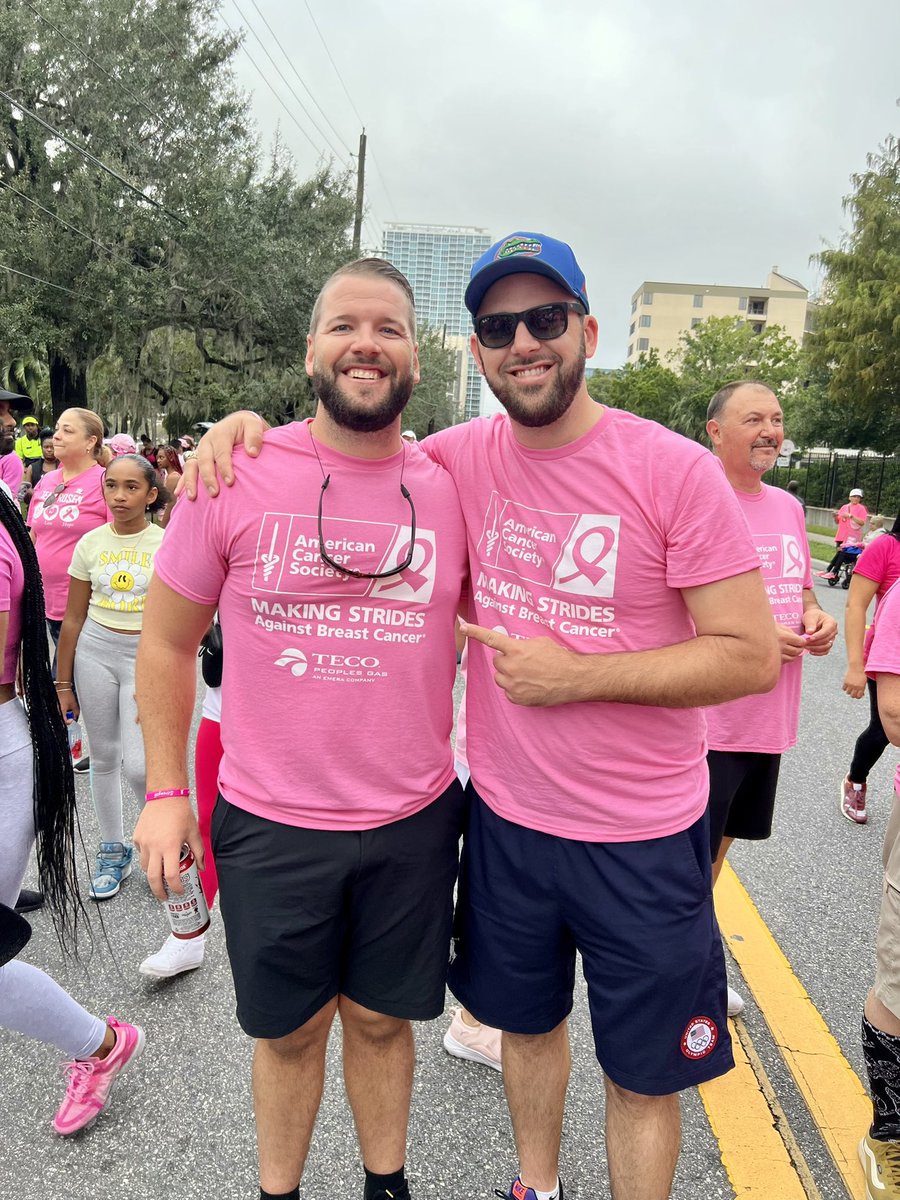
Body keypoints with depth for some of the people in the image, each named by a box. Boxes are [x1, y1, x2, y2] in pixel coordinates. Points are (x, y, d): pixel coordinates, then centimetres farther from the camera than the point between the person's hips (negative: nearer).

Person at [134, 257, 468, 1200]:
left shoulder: (449, 491, -4)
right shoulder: (236, 478, -8)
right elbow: (167, 641, 1)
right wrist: (165, 790, -1)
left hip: (413, 820, 2)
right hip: (269, 823, -1)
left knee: (382, 1020, 20)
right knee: (290, 1030, 18)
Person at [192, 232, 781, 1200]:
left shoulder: (674, 470, -15)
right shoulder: (460, 458, -4)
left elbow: (752, 655, -15)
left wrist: (574, 673, -21)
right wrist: (251, 424, -7)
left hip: (641, 838, -3)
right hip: (504, 814, 4)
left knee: (643, 1076, 15)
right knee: (527, 1022, 26)